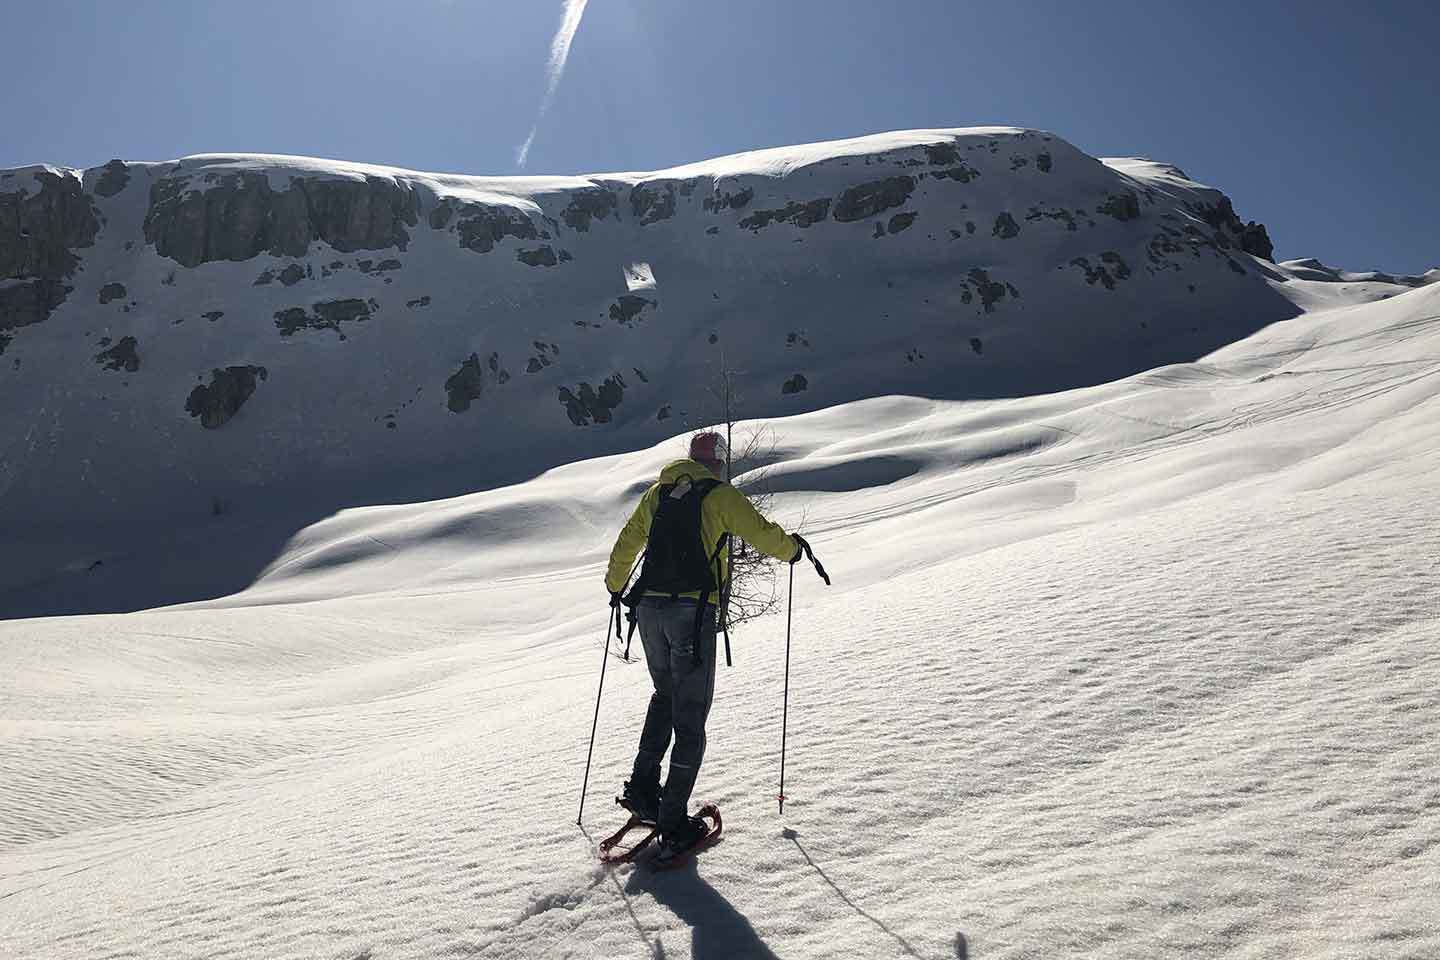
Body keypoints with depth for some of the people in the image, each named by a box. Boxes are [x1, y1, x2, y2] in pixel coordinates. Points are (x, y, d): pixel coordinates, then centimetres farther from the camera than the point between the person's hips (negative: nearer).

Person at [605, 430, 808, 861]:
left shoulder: (657, 493, 15)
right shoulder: (720, 495, -1)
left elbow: (627, 542, 21)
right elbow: (759, 531, -7)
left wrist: (615, 586, 35)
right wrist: (791, 548, 14)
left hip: (650, 607, 6)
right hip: (692, 611, -6)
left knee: (665, 696, 26)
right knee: (690, 715, 1)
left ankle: (642, 788, 18)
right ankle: (673, 822, 0)